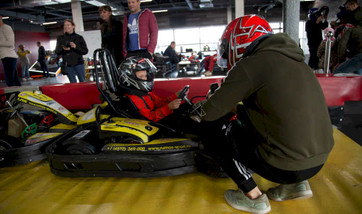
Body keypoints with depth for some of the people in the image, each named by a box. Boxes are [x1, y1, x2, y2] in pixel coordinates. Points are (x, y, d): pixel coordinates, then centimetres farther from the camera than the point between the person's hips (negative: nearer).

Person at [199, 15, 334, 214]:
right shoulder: (294, 60, 13)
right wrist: (236, 108, 26)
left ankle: (253, 197, 7)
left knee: (211, 128, 1)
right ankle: (296, 184, 19)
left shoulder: (251, 64, -13)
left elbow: (210, 112, -10)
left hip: (286, 166, -8)